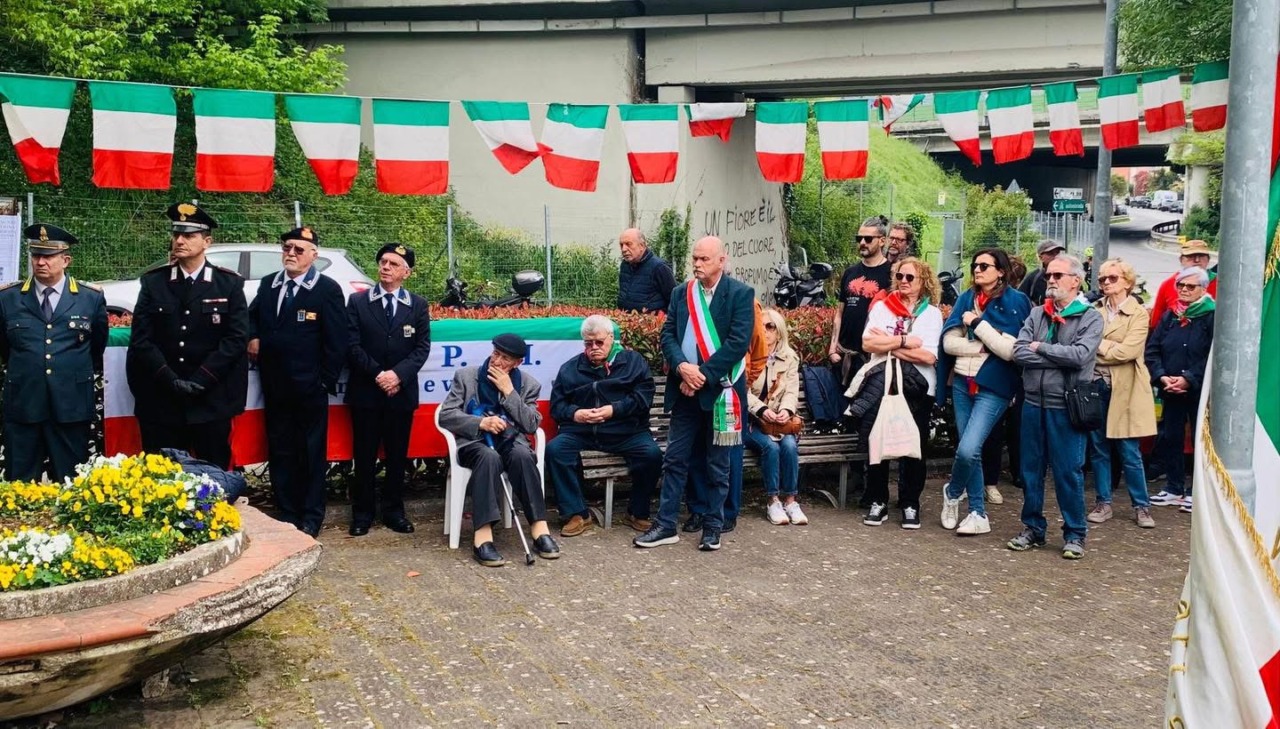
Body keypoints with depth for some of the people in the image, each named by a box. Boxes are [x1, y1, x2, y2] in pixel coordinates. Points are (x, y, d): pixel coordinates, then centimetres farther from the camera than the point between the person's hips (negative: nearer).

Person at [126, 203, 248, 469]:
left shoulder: (229, 284, 2)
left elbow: (236, 338, -6)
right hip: (160, 400, 1)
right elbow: (141, 339, 0)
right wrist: (171, 380, -12)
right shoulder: (153, 282, 6)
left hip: (211, 401, -1)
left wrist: (199, 380, -13)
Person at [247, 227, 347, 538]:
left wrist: (326, 381, -11)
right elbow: (253, 315, 25)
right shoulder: (268, 284, 9)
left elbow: (336, 341, -9)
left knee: (311, 452, 6)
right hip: (274, 385, 5)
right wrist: (253, 337, 4)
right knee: (279, 451, 11)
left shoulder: (328, 289, -8)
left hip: (309, 387, -5)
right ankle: (286, 513, 22)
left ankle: (311, 517, 16)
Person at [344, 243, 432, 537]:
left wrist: (398, 374, -16)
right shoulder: (357, 301, 3)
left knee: (398, 455, 7)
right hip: (365, 391, -1)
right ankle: (362, 513, 14)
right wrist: (377, 374, -14)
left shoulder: (418, 305, 6)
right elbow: (352, 345, -4)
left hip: (402, 392, 1)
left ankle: (394, 511, 18)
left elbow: (422, 347, -1)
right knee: (364, 456, 4)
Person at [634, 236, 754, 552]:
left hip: (720, 389, -4)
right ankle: (666, 524, 12)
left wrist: (704, 374, -17)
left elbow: (739, 342, -13)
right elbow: (668, 334, 4)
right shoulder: (680, 292, 9)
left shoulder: (740, 294, -5)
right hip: (686, 388, 4)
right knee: (675, 459, 5)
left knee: (717, 464, 7)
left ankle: (712, 526, 18)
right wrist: (682, 367, -14)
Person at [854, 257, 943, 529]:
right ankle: (878, 501, 13)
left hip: (917, 387, -1)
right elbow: (868, 343, -5)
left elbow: (928, 356, -9)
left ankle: (910, 504, 16)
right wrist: (904, 340, -11)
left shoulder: (932, 313, 4)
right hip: (881, 382, 1)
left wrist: (888, 343, -7)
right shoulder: (881, 307, 9)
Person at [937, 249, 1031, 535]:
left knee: (968, 450, -15)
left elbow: (1010, 350, -15)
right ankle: (978, 514, 21)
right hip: (962, 382, 5)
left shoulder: (1016, 303, -5)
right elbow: (949, 342, -1)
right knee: (970, 451, 8)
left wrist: (977, 324, -14)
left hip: (993, 387, -5)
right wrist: (985, 347, -10)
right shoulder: (966, 299, 8)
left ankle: (952, 492, 15)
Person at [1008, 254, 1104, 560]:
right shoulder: (1036, 314, 9)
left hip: (1066, 406, -4)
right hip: (1033, 402, 4)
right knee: (1031, 468, 11)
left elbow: (1080, 356, -19)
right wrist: (1060, 358, -12)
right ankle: (1033, 527, 24)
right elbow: (1019, 353, -4)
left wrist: (1040, 347, -9)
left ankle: (1075, 534, 15)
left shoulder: (1090, 317, -3)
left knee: (1068, 471, 1)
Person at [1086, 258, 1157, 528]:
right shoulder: (1094, 311, 9)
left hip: (1125, 390, -4)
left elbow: (1128, 350, -15)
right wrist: (1109, 348, -12)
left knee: (1129, 451, 0)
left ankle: (1142, 506, 13)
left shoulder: (1138, 313, -2)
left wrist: (1099, 347, -6)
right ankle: (1103, 503, 18)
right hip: (1096, 386, 4)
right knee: (1098, 448, 7)